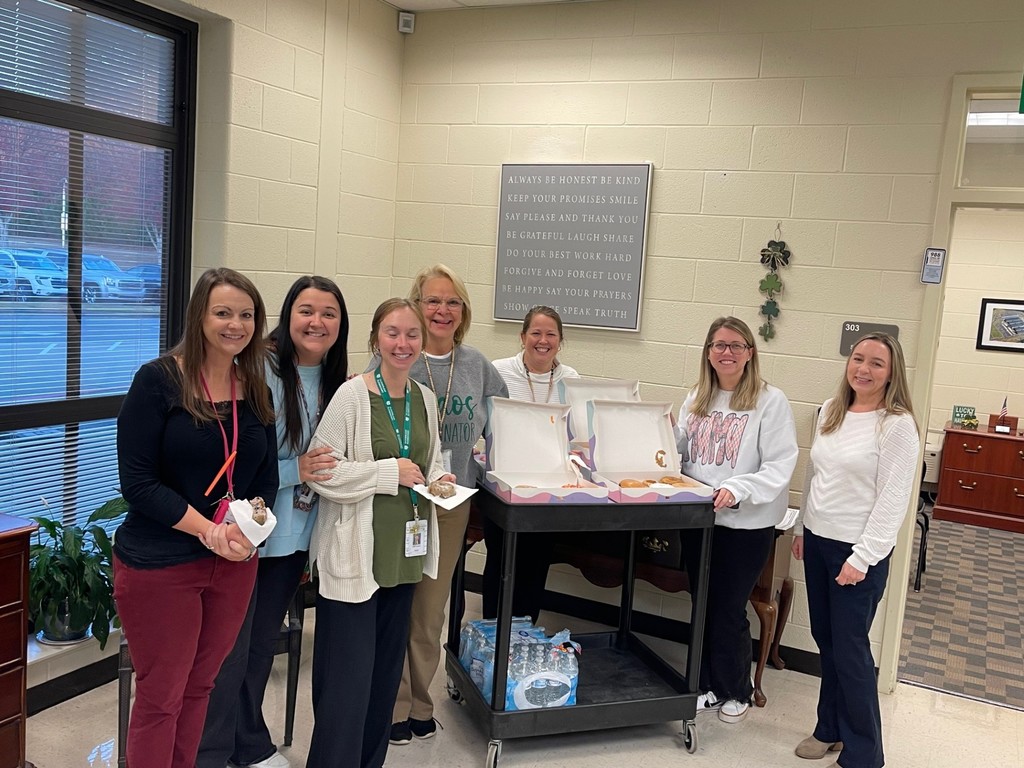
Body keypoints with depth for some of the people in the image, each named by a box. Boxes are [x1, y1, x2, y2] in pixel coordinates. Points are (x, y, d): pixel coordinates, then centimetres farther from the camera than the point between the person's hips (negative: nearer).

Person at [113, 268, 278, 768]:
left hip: (235, 563, 5)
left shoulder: (256, 389, 5)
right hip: (159, 565, -4)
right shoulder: (159, 380, -10)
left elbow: (267, 475, 8)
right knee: (160, 697, 7)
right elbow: (137, 481, -14)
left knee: (199, 687, 17)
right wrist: (211, 531, -20)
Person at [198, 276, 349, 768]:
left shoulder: (336, 382, 3)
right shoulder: (260, 372, -19)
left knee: (262, 644, 22)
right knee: (229, 651, 6)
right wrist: (295, 470, -26)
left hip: (294, 536, 7)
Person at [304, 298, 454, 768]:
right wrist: (391, 472, -19)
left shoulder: (425, 399, 7)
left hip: (404, 553, 7)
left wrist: (439, 481, -1)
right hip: (355, 555, -6)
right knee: (349, 677, -1)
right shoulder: (352, 396, -13)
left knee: (386, 670, 18)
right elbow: (320, 471, -17)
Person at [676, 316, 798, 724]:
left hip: (747, 524, -5)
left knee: (729, 611, 5)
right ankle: (706, 686, 32)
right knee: (703, 605, 14)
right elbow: (681, 452, 15)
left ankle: (735, 691, 29)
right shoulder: (697, 398, 9)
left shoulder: (770, 401, -10)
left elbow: (780, 468, -15)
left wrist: (737, 489, -29)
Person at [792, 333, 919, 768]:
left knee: (850, 649, 1)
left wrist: (863, 557, -17)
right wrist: (804, 529, 16)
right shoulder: (831, 411, 7)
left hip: (858, 551, -6)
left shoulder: (897, 425, -13)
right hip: (818, 541, 7)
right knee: (825, 640, 16)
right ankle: (830, 728, 33)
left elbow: (893, 499, -15)